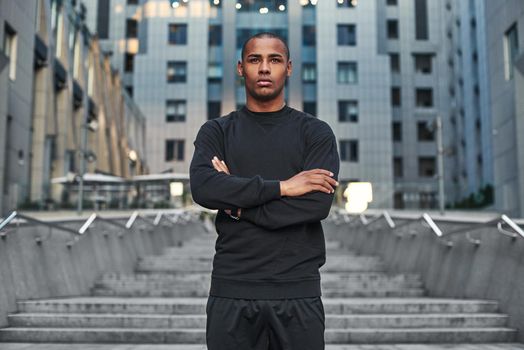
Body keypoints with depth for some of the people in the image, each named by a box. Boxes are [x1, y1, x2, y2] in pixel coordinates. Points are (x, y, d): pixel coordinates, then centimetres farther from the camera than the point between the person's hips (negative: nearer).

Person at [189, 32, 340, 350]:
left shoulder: (316, 132, 3)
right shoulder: (216, 131, 6)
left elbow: (318, 203, -12)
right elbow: (202, 188, -12)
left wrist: (238, 202, -9)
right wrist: (281, 186, -15)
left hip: (298, 291, 0)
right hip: (231, 290, 1)